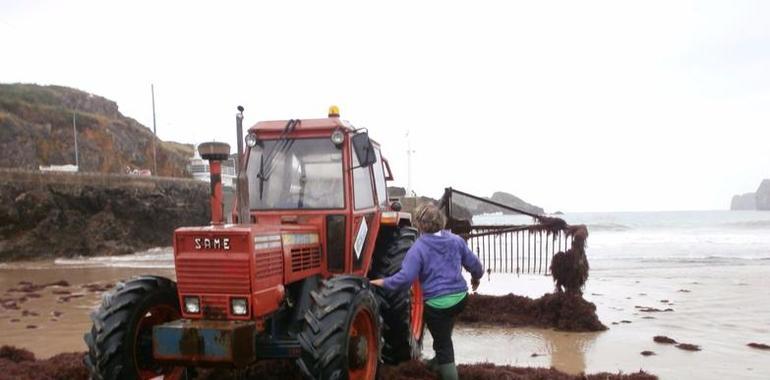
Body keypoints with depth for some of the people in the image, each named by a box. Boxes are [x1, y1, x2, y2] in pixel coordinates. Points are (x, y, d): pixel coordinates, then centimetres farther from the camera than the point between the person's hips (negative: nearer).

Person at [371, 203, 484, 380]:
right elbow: (473, 263, 10)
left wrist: (384, 282, -8)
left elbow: (405, 278, -23)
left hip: (437, 304, -6)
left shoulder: (418, 248, -15)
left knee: (443, 344, 7)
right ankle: (440, 361, 48)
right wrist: (476, 277, 31)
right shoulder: (456, 240, 1)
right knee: (444, 335, 32)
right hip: (460, 297, 6)